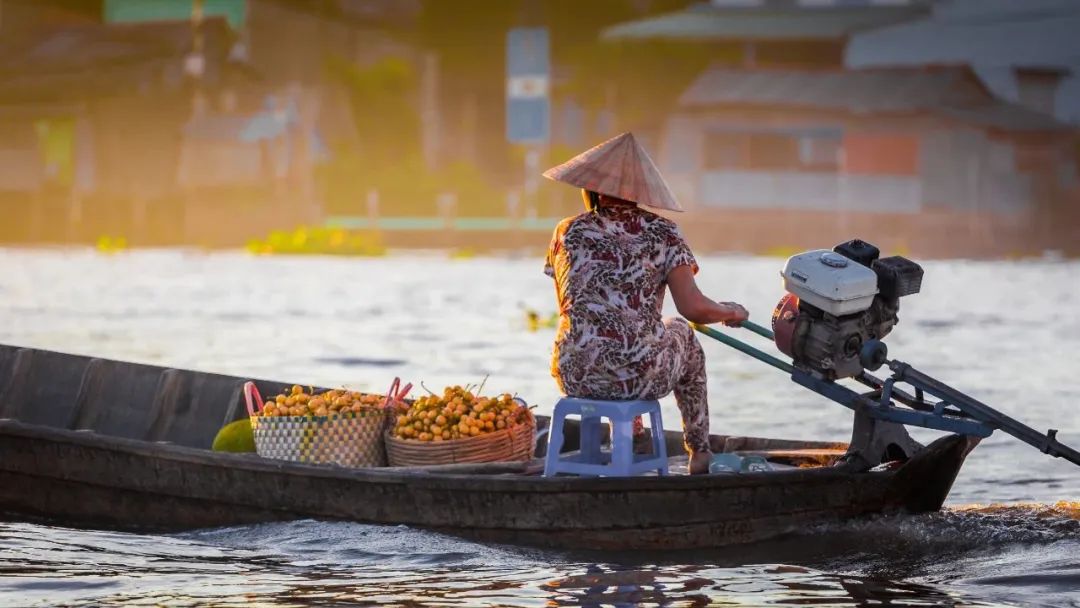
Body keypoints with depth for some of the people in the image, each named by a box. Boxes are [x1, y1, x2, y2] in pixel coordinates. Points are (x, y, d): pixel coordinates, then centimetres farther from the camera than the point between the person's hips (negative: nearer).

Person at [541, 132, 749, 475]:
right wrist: (731, 313, 14)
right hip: (642, 378, -2)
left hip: (575, 378, 2)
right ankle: (699, 452, 42)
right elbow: (694, 308, -8)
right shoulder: (662, 234, -1)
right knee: (683, 335, 34)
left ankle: (632, 435, 54)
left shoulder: (567, 233, 5)